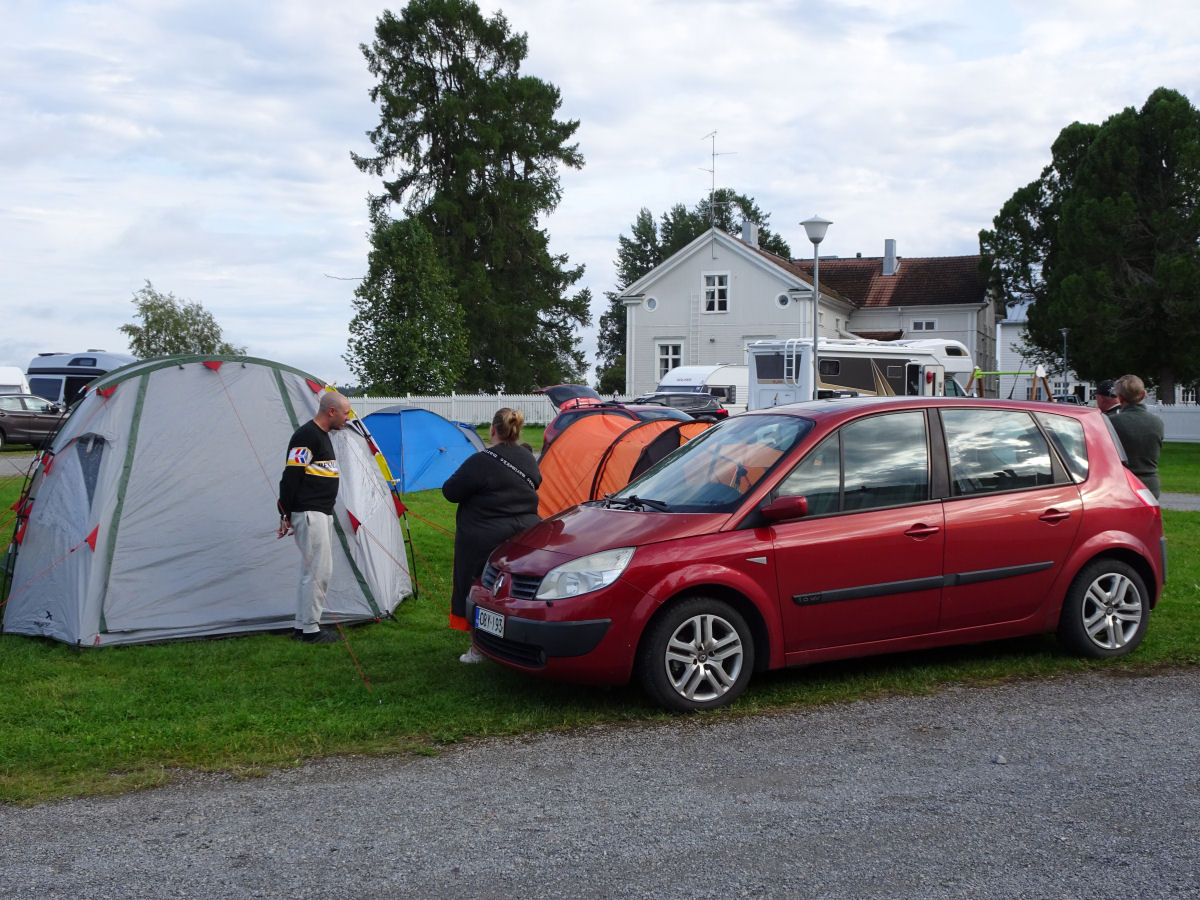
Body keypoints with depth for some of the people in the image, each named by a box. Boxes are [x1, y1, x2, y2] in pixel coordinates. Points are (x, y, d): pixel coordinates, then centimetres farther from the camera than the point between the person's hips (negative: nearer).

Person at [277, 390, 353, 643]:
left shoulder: (323, 436, 18)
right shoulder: (306, 436, -15)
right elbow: (290, 476, -18)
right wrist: (286, 515, -16)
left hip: (323, 513, 11)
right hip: (309, 513, -11)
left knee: (319, 571, 14)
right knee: (318, 570, -8)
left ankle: (303, 626, 21)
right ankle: (309, 630, 0)